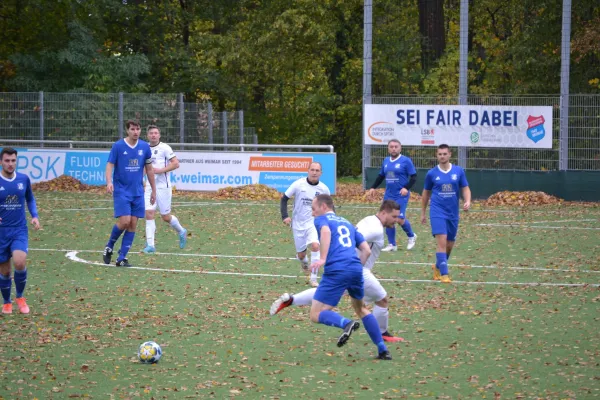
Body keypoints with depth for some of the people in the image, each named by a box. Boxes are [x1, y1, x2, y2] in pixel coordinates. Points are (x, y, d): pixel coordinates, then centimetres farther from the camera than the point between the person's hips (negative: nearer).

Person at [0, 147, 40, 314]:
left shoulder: (24, 179, 0)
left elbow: (30, 199, 18)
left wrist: (34, 216, 2)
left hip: (19, 230, 0)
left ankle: (20, 297, 2)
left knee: (19, 262, -22)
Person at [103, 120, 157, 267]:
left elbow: (149, 169, 13)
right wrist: (109, 182, -25)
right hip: (121, 190, -4)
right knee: (124, 221, -14)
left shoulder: (144, 147, 5)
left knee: (133, 224, 0)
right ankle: (109, 247, 11)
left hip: (137, 192, 4)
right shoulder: (118, 146, -6)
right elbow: (110, 165, -7)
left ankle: (122, 258, 6)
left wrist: (153, 190, 14)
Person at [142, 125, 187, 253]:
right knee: (149, 214, -8)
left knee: (165, 217, 3)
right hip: (149, 187, 5)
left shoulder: (164, 148, -8)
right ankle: (150, 245, -7)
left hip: (163, 186, -5)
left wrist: (160, 170, -19)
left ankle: (181, 232, 32)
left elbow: (176, 164, -13)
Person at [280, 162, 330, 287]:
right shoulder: (298, 184, -10)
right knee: (301, 254, 7)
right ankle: (304, 261, 48)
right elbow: (284, 199, -2)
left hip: (314, 223, 0)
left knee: (315, 246, -26)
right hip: (298, 224, 0)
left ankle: (313, 278, -15)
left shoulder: (324, 189, -5)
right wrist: (285, 216, -13)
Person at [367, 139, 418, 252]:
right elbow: (381, 176, 23)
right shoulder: (386, 161, 11)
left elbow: (414, 177, -8)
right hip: (388, 196, 6)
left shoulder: (406, 161, -6)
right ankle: (392, 245, 10)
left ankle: (411, 236, 13)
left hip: (401, 196, -6)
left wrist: (406, 188, -22)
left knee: (400, 219, -14)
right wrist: (373, 187, 13)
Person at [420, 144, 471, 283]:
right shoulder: (431, 173, 1)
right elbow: (426, 193, 12)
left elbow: (465, 188, 6)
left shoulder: (458, 171, 3)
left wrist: (467, 201, -15)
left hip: (453, 213, 3)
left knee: (449, 245, 11)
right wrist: (423, 213, 15)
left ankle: (438, 267, 36)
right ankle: (444, 274, -17)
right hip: (438, 212, -3)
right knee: (442, 241, -17)